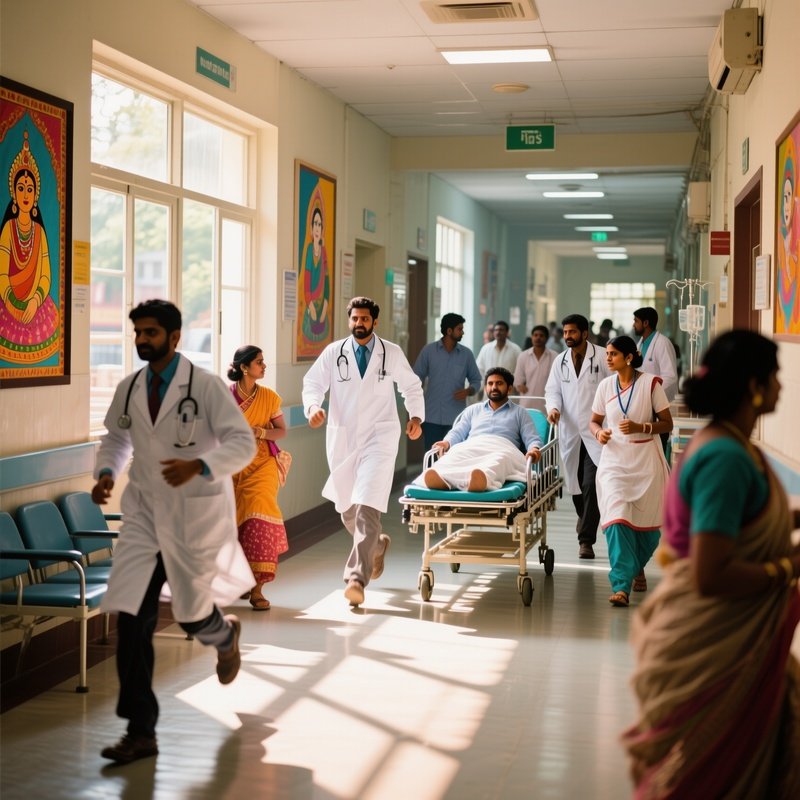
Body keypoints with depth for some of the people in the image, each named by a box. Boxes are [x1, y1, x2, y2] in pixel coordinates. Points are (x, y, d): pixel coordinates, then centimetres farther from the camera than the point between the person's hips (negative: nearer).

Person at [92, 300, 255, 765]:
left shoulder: (205, 386, -12)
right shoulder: (129, 390, 3)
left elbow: (243, 442, -15)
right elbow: (116, 438, 19)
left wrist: (198, 466, -32)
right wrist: (106, 474, -2)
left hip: (195, 514, -4)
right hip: (144, 513, 4)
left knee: (192, 613, 8)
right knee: (132, 618, -6)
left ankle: (226, 635, 50)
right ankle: (141, 732, 2)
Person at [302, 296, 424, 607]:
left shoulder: (392, 354, 4)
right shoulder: (333, 353, 3)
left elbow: (411, 386, 16)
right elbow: (313, 383, 0)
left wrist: (416, 416, 3)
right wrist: (313, 406, -20)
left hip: (379, 438, -3)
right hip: (342, 438, 3)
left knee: (367, 506, -18)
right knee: (347, 508, 13)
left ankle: (356, 577, -21)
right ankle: (376, 544, 44)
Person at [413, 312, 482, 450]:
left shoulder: (466, 354, 3)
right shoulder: (428, 351, 1)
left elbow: (476, 380, 11)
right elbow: (417, 379, 4)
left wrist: (468, 391, -12)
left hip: (456, 418, 1)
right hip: (432, 417, -1)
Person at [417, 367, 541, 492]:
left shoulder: (520, 413, 29)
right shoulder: (473, 409, 36)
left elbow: (532, 439, 17)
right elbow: (458, 433, 25)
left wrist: (534, 449, -10)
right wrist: (446, 442, 0)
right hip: (471, 447, 2)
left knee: (502, 459, -44)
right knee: (455, 455, -38)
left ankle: (483, 477, -78)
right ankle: (441, 478, -73)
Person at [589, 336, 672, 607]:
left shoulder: (650, 383, -5)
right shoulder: (605, 386, 4)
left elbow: (667, 424, -2)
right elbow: (594, 421, 15)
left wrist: (640, 427, -18)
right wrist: (599, 432, -8)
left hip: (646, 460, -1)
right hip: (614, 459, 1)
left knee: (647, 522, 7)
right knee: (616, 518, -15)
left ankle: (637, 567, 38)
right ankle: (621, 585, -16)